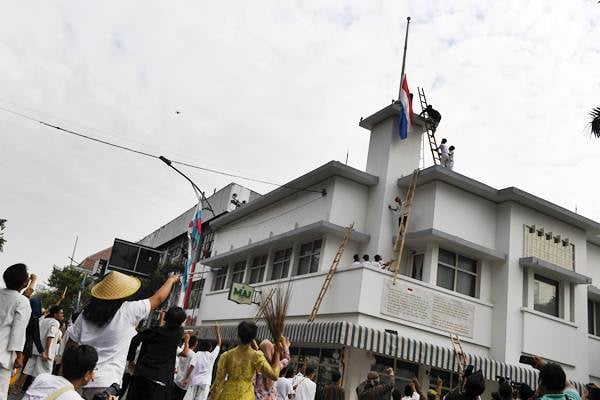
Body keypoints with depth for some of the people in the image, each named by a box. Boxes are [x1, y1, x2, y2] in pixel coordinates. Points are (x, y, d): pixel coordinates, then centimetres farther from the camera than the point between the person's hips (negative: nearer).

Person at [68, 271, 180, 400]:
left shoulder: (86, 314, 4)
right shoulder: (128, 311, -8)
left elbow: (70, 348, 9)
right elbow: (158, 298, 5)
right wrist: (171, 280, 22)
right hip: (104, 385, -5)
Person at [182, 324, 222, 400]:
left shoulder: (197, 354, 9)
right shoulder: (212, 355, 9)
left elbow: (191, 366, -4)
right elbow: (219, 344, 21)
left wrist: (186, 378, -7)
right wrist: (217, 331, 27)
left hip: (194, 380, 1)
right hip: (205, 382, -1)